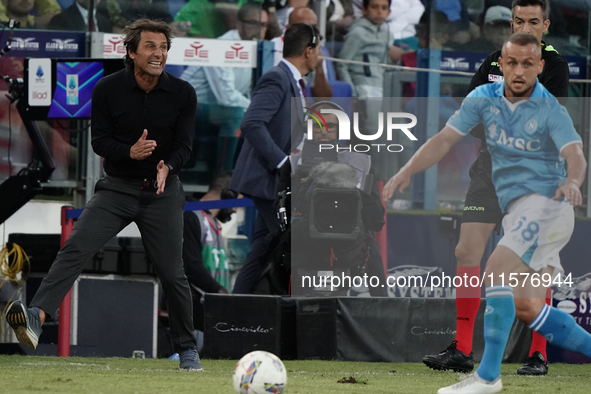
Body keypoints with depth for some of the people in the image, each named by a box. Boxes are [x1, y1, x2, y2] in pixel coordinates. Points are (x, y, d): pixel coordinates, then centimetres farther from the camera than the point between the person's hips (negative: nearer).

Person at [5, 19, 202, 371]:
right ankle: (38, 316, -34)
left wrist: (167, 167, -26)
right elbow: (99, 140, -4)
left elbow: (184, 146, -5)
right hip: (117, 187, 0)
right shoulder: (108, 89, -6)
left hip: (163, 192, 0)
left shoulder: (183, 94, -6)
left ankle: (187, 348, 20)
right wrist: (130, 152, -24)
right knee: (75, 247, -20)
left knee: (172, 272, 2)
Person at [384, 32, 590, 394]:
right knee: (526, 308, 7)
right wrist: (408, 170, -11)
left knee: (496, 271, -24)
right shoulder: (484, 99, 4)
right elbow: (445, 139, 3)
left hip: (546, 204, -7)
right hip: (516, 211, 7)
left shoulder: (551, 111, -11)